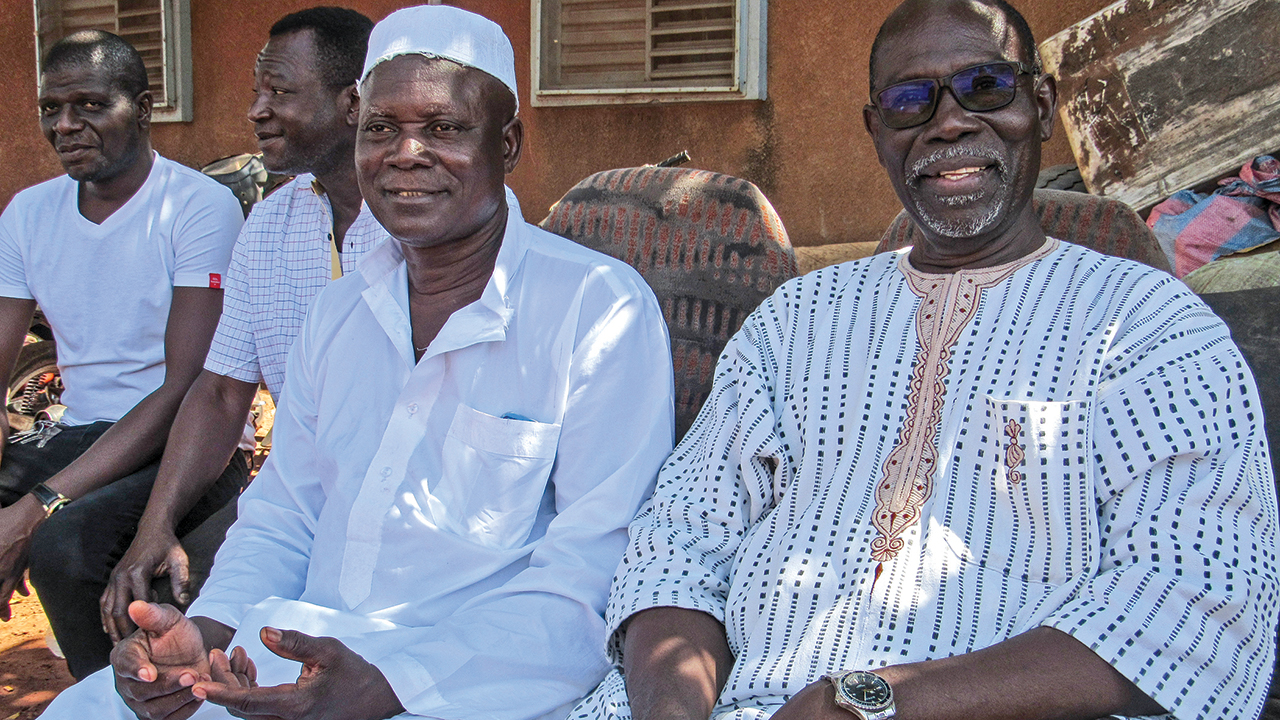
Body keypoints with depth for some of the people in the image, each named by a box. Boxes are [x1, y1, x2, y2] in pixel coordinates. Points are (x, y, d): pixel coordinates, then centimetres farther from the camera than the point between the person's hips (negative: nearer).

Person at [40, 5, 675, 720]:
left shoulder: (604, 310, -9)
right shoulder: (338, 311, 13)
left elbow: (587, 580, -15)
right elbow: (283, 514, 17)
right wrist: (208, 628, -4)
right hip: (300, 652, 6)